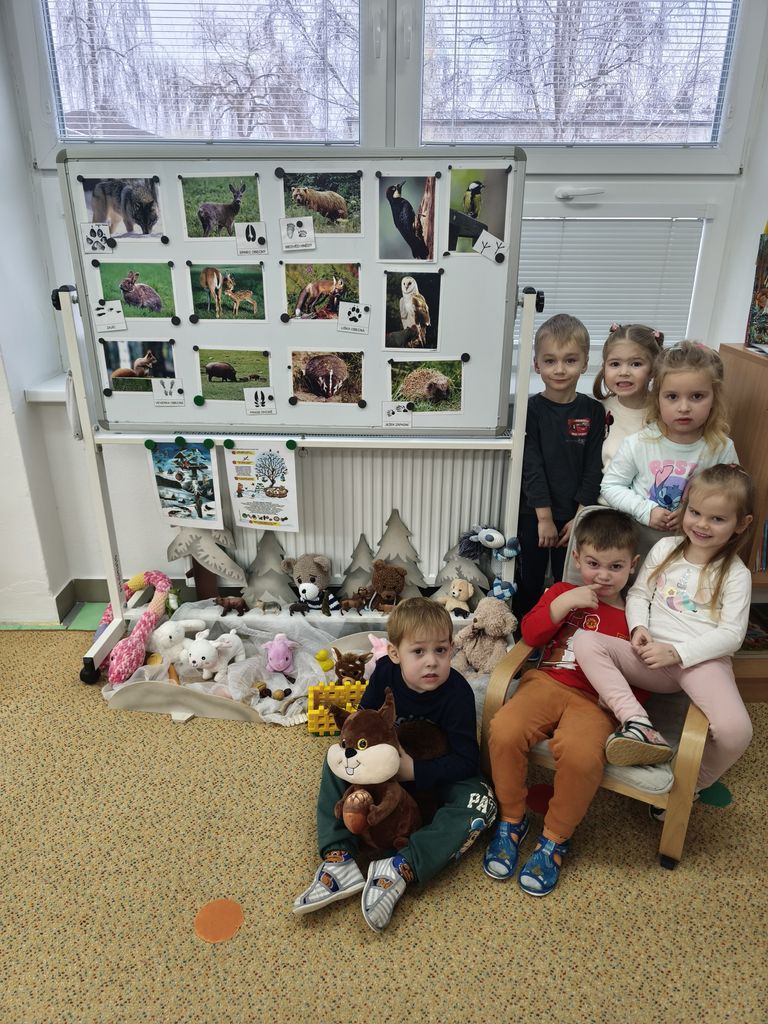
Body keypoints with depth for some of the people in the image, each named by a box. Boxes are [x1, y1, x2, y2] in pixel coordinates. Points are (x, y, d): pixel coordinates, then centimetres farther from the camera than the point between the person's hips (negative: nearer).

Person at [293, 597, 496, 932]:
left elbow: (466, 762, -28)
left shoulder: (457, 693, -29)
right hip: (386, 764, 4)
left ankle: (400, 869, -36)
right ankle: (338, 858, -23)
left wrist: (414, 771, -37)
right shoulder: (385, 671, -18)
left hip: (437, 775, -3)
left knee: (480, 802, -31)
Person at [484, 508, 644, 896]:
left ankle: (555, 838, -4)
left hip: (595, 701, -2)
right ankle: (511, 818, 1)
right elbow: (530, 634, 3)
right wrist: (561, 605, -10)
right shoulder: (562, 592, 15)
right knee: (504, 731, -26)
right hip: (547, 682, 2)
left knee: (580, 754, -33)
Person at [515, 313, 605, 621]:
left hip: (575, 516, 1)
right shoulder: (531, 410, -8)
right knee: (530, 583, 11)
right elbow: (531, 465, -12)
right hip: (535, 513, -1)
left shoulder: (593, 411, -1)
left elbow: (593, 468, -2)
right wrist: (545, 516, -15)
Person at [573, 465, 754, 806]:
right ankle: (637, 723, -36)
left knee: (735, 732, -31)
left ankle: (694, 782, 3)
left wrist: (676, 652, -16)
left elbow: (731, 634, -4)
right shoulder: (665, 549, 11)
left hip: (704, 660, -2)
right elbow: (638, 594, 14)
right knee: (585, 641, -22)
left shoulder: (735, 574, 4)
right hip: (653, 658, 3)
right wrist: (639, 627, -8)